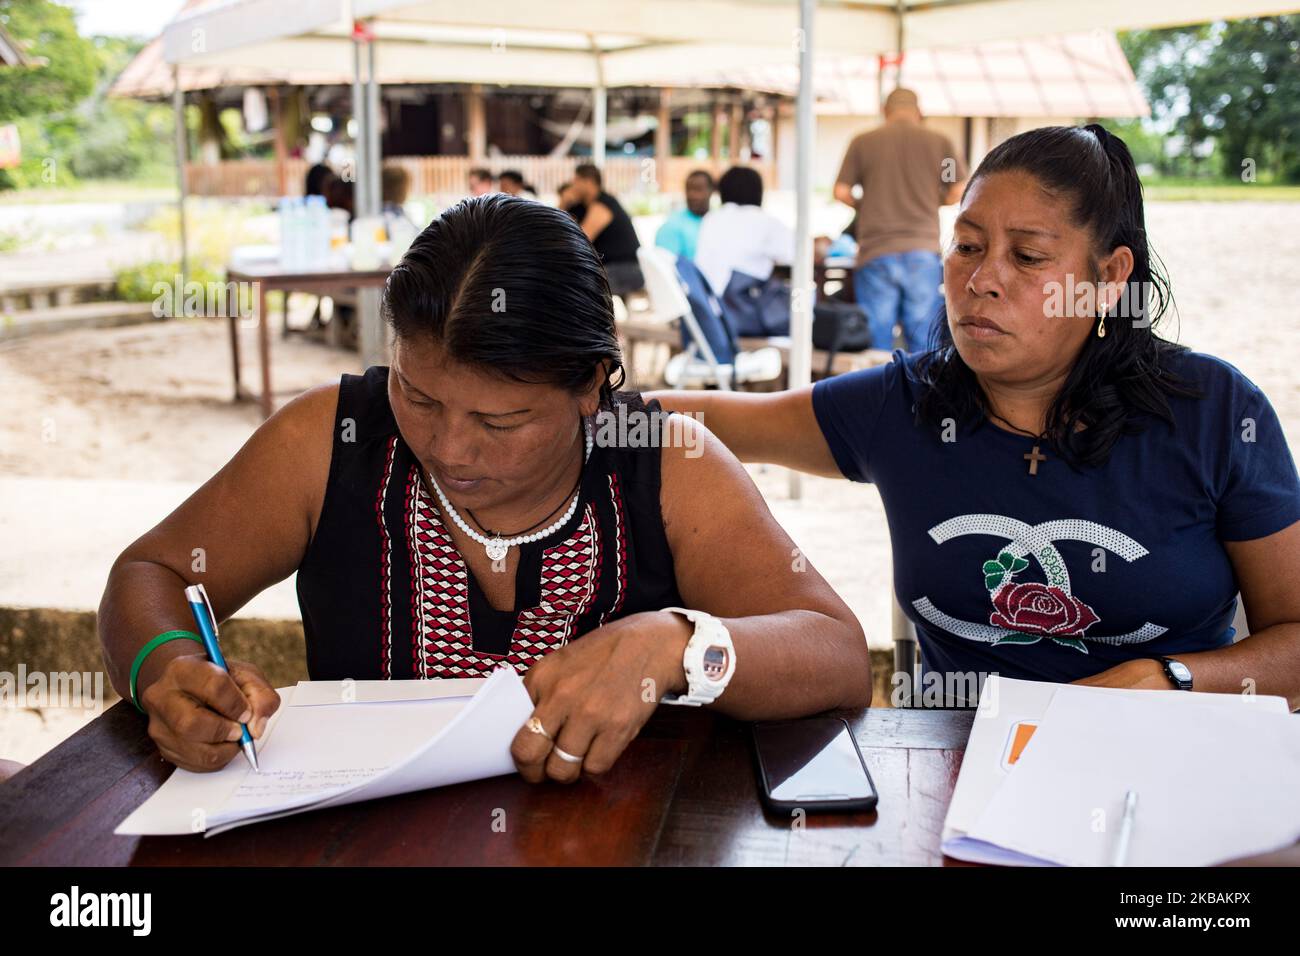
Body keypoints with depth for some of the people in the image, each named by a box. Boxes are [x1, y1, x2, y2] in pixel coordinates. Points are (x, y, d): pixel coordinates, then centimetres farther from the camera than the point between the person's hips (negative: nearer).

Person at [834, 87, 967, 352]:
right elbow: (958, 192, 3)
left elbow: (841, 192, 1)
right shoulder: (939, 142, 5)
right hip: (923, 251, 1)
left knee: (877, 342, 4)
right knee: (923, 340, 5)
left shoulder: (863, 142, 3)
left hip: (876, 252, 0)